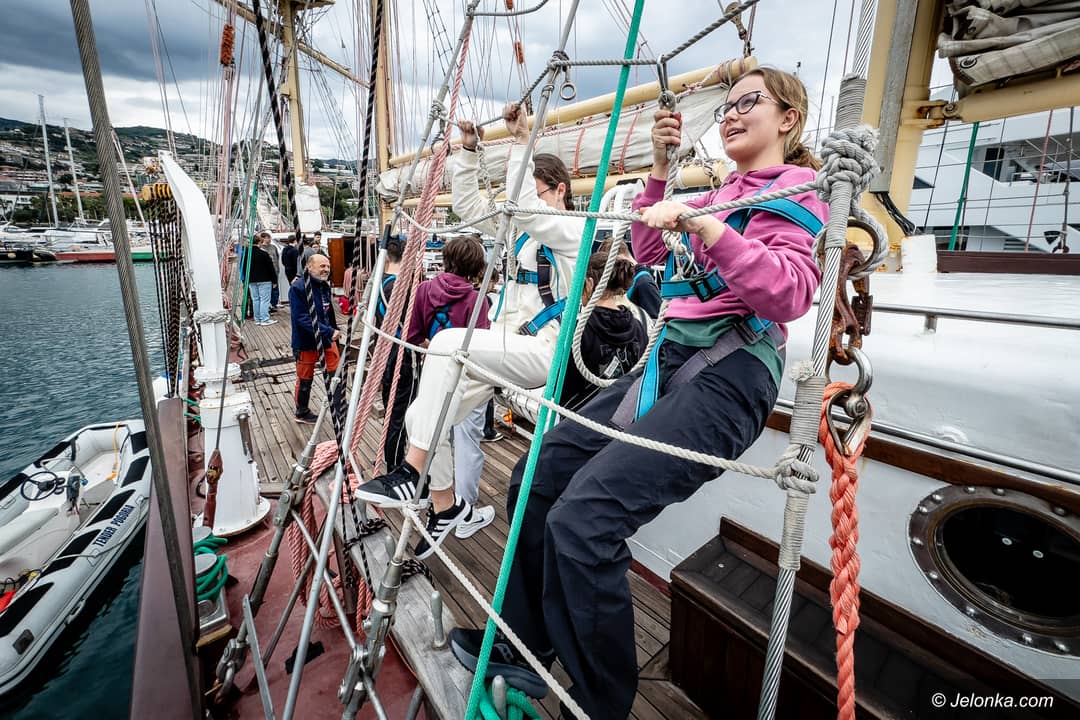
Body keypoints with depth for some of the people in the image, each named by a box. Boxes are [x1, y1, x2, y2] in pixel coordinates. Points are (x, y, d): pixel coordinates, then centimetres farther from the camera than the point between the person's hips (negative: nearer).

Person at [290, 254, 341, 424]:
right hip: (307, 341, -7)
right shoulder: (298, 288, -19)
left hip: (327, 339, 7)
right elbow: (302, 318, -26)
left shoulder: (325, 285, 6)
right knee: (305, 379, 10)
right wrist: (329, 332, -30)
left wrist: (334, 332, 15)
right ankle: (302, 413, 30)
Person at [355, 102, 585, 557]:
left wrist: (521, 142, -16)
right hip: (504, 347, 8)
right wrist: (469, 149, 12)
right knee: (423, 415, -6)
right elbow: (466, 203, 20)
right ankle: (445, 504, 12)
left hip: (543, 351, -8)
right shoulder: (518, 230, 22)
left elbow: (523, 207, -20)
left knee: (449, 342, -32)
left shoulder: (574, 229, -2)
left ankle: (410, 472, -25)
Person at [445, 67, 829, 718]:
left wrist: (704, 225, -21)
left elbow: (791, 295, -12)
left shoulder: (800, 189, 5)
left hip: (729, 376, -8)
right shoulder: (723, 193, 28)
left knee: (581, 520, -25)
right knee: (537, 478, 2)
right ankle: (524, 648, 19)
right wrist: (661, 168, 17)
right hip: (670, 359, 8)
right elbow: (648, 251, 25)